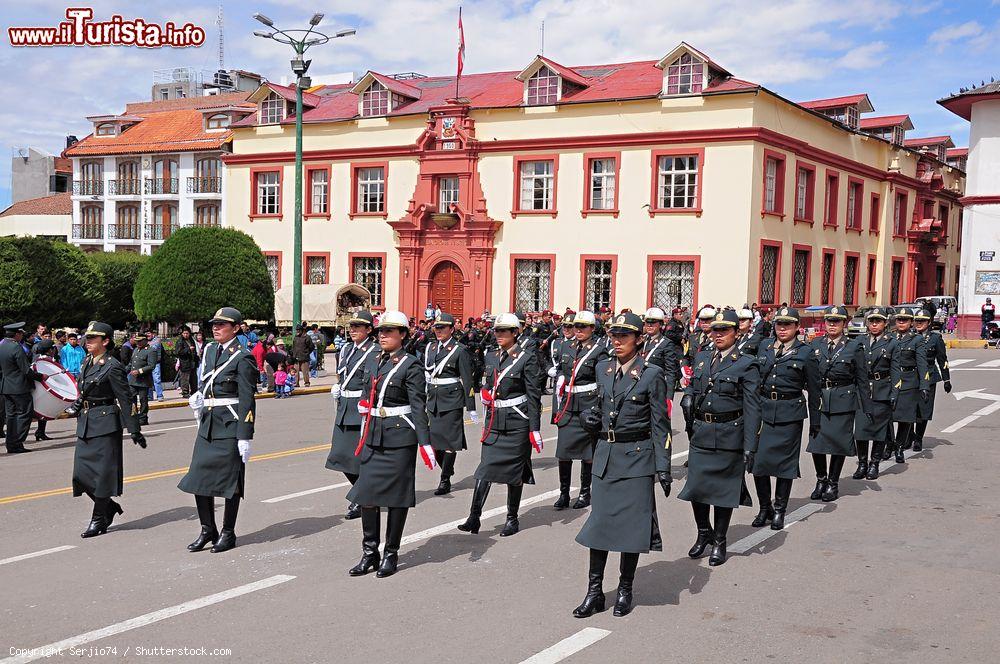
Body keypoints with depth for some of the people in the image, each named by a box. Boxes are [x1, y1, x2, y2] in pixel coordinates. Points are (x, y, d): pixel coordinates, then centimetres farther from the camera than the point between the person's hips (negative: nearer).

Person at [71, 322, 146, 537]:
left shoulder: (112, 366, -12)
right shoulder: (88, 362, 10)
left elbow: (126, 399, -12)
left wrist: (134, 429, -13)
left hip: (105, 424, -8)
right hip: (85, 424, 8)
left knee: (102, 471, -1)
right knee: (82, 472, 6)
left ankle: (99, 520, 9)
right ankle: (110, 506, 24)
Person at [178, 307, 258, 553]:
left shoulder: (242, 358, -10)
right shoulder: (210, 350, 11)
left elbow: (247, 400, -12)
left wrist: (245, 437, -15)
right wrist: (198, 396, 1)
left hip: (230, 426, -7)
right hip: (208, 424, 7)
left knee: (230, 479, 3)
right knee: (198, 477, 5)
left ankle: (228, 533, 16)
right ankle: (207, 530, 19)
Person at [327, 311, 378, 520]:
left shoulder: (375, 352, -9)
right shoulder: (346, 349, 14)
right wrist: (336, 389, 5)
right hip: (345, 409, 8)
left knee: (359, 456, -2)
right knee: (341, 454, 9)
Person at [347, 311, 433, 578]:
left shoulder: (410, 365, -8)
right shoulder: (371, 360, 11)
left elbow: (418, 407, -12)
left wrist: (424, 443, -17)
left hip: (399, 438, -6)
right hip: (373, 436, 6)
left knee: (396, 495, 3)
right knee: (366, 493, 4)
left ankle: (391, 554, 15)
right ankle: (369, 553, 15)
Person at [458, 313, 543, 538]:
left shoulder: (527, 358, -7)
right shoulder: (491, 356, 10)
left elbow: (533, 395, -9)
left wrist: (534, 428, -12)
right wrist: (485, 392, 1)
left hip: (516, 422, -5)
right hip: (494, 420, 5)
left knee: (514, 469, 4)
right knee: (485, 467, -2)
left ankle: (512, 518, 16)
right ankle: (474, 517, -4)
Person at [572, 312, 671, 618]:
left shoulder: (652, 374, -7)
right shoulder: (603, 369, 8)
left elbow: (660, 425, -6)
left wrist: (663, 467, -10)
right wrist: (593, 418, 0)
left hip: (637, 457, -4)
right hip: (606, 455, 4)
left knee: (632, 522, 4)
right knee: (599, 520, 4)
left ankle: (625, 590, 18)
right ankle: (594, 592, 11)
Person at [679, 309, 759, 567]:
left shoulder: (746, 364, -7)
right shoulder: (701, 358, 9)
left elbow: (752, 409, -10)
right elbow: (691, 384, 25)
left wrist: (749, 447, -15)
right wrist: (688, 396, 0)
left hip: (729, 436, -4)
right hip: (701, 434, 4)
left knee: (723, 488, 6)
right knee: (696, 486, 6)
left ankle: (719, 542, 22)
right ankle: (704, 533, 29)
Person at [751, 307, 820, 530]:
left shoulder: (805, 354, -1)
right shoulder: (764, 351, 10)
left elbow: (813, 390, 1)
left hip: (789, 416, -3)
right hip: (763, 412, 3)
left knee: (785, 462, 3)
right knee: (758, 461, 0)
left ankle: (779, 510, 16)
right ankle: (765, 508, 17)